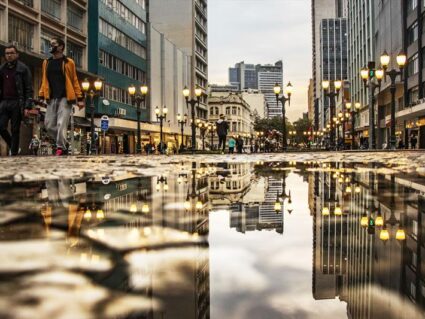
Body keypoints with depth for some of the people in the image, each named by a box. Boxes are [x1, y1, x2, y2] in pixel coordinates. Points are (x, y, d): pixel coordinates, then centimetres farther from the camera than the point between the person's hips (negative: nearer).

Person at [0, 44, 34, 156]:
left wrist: (27, 106, -11)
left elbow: (29, 89, -2)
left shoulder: (23, 69, 2)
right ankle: (13, 147, 18)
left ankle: (14, 153, 4)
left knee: (15, 130, -2)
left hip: (17, 103, -4)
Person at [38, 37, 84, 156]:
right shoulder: (46, 63, 16)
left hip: (65, 98, -5)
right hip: (52, 98, 5)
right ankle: (62, 143, 19)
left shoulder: (68, 62, 4)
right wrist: (41, 96, 6)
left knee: (61, 124, -11)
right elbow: (44, 81, 16)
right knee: (49, 125, 2)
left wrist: (80, 98, -3)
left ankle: (60, 148, -4)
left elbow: (74, 81, 3)